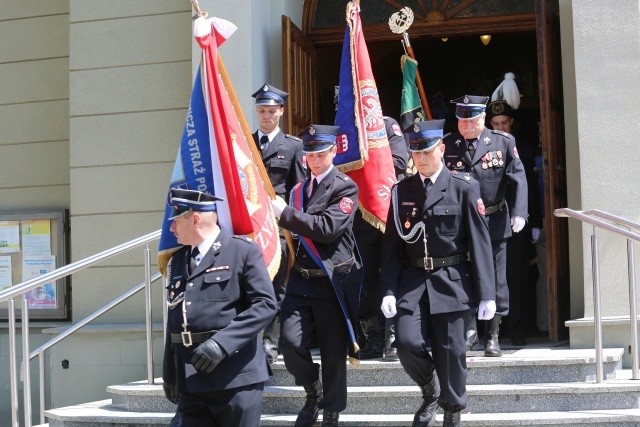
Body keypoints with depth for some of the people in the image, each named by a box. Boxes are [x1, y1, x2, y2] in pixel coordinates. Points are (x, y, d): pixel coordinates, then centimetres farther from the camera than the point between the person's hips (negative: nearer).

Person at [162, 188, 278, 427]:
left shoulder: (243, 251, -4)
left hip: (235, 379, -6)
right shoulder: (177, 261, 17)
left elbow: (265, 305, -13)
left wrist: (221, 343, -22)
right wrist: (169, 375, 18)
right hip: (189, 382, 6)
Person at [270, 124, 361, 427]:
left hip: (332, 280, -5)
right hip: (301, 279, 5)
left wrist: (285, 213, -15)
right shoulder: (298, 189, 15)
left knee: (333, 351, 3)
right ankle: (313, 392, 21)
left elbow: (327, 228, -19)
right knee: (290, 343, -7)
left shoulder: (346, 188, -5)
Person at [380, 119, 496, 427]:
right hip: (412, 280, 2)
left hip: (451, 282, -2)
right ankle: (430, 392, 18)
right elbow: (392, 244, 7)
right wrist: (389, 290, -2)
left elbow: (479, 242, -3)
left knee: (450, 351, 2)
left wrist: (486, 294, -7)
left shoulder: (464, 187, -1)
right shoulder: (401, 190, 8)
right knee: (407, 343, -11)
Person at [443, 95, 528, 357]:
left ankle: (492, 335, 16)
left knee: (495, 278, 6)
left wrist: (518, 213, -16)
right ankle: (469, 329, 12)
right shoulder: (447, 146, 1)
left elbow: (518, 179, -4)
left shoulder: (503, 142, 0)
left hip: (494, 224, 0)